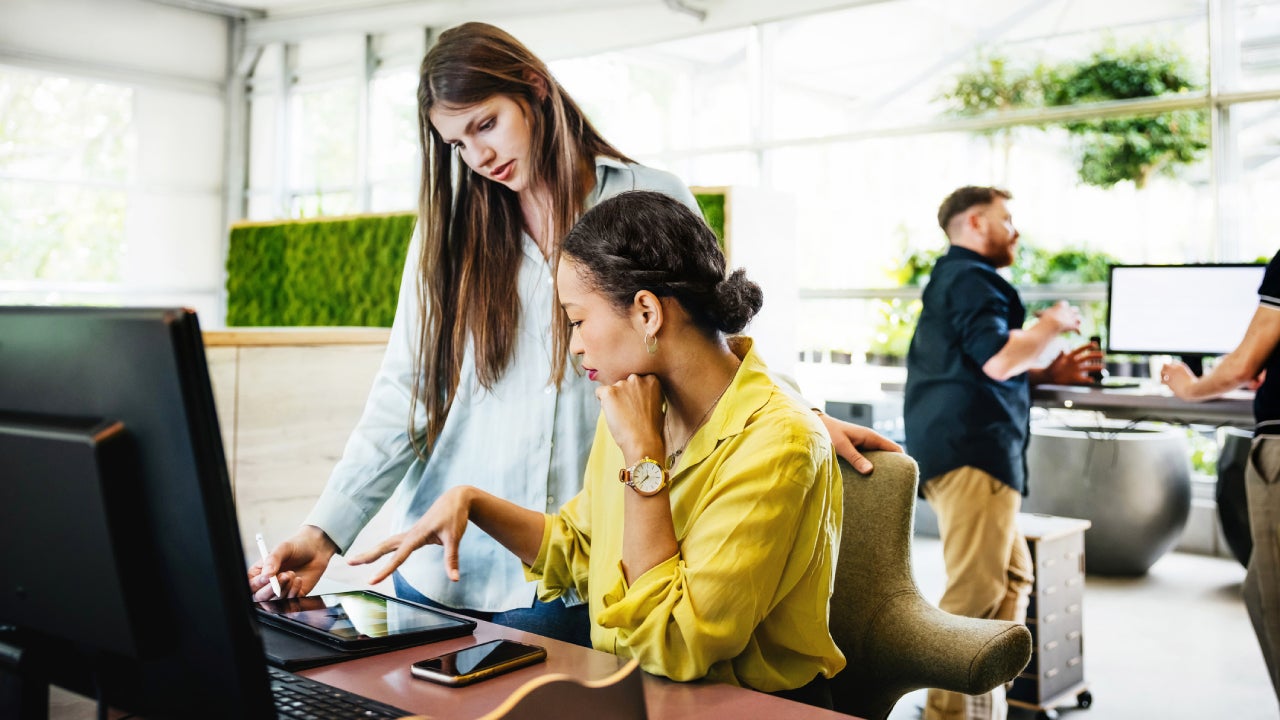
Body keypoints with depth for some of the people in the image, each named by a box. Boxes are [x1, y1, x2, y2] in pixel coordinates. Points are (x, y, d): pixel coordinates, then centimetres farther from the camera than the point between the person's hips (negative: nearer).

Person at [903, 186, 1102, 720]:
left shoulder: (954, 280, 27)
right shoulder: (972, 278, -7)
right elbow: (998, 359, -19)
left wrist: (1048, 374, 22)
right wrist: (1051, 325, -2)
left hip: (959, 448, 11)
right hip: (973, 451, -11)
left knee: (1012, 578, 15)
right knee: (976, 593, -11)